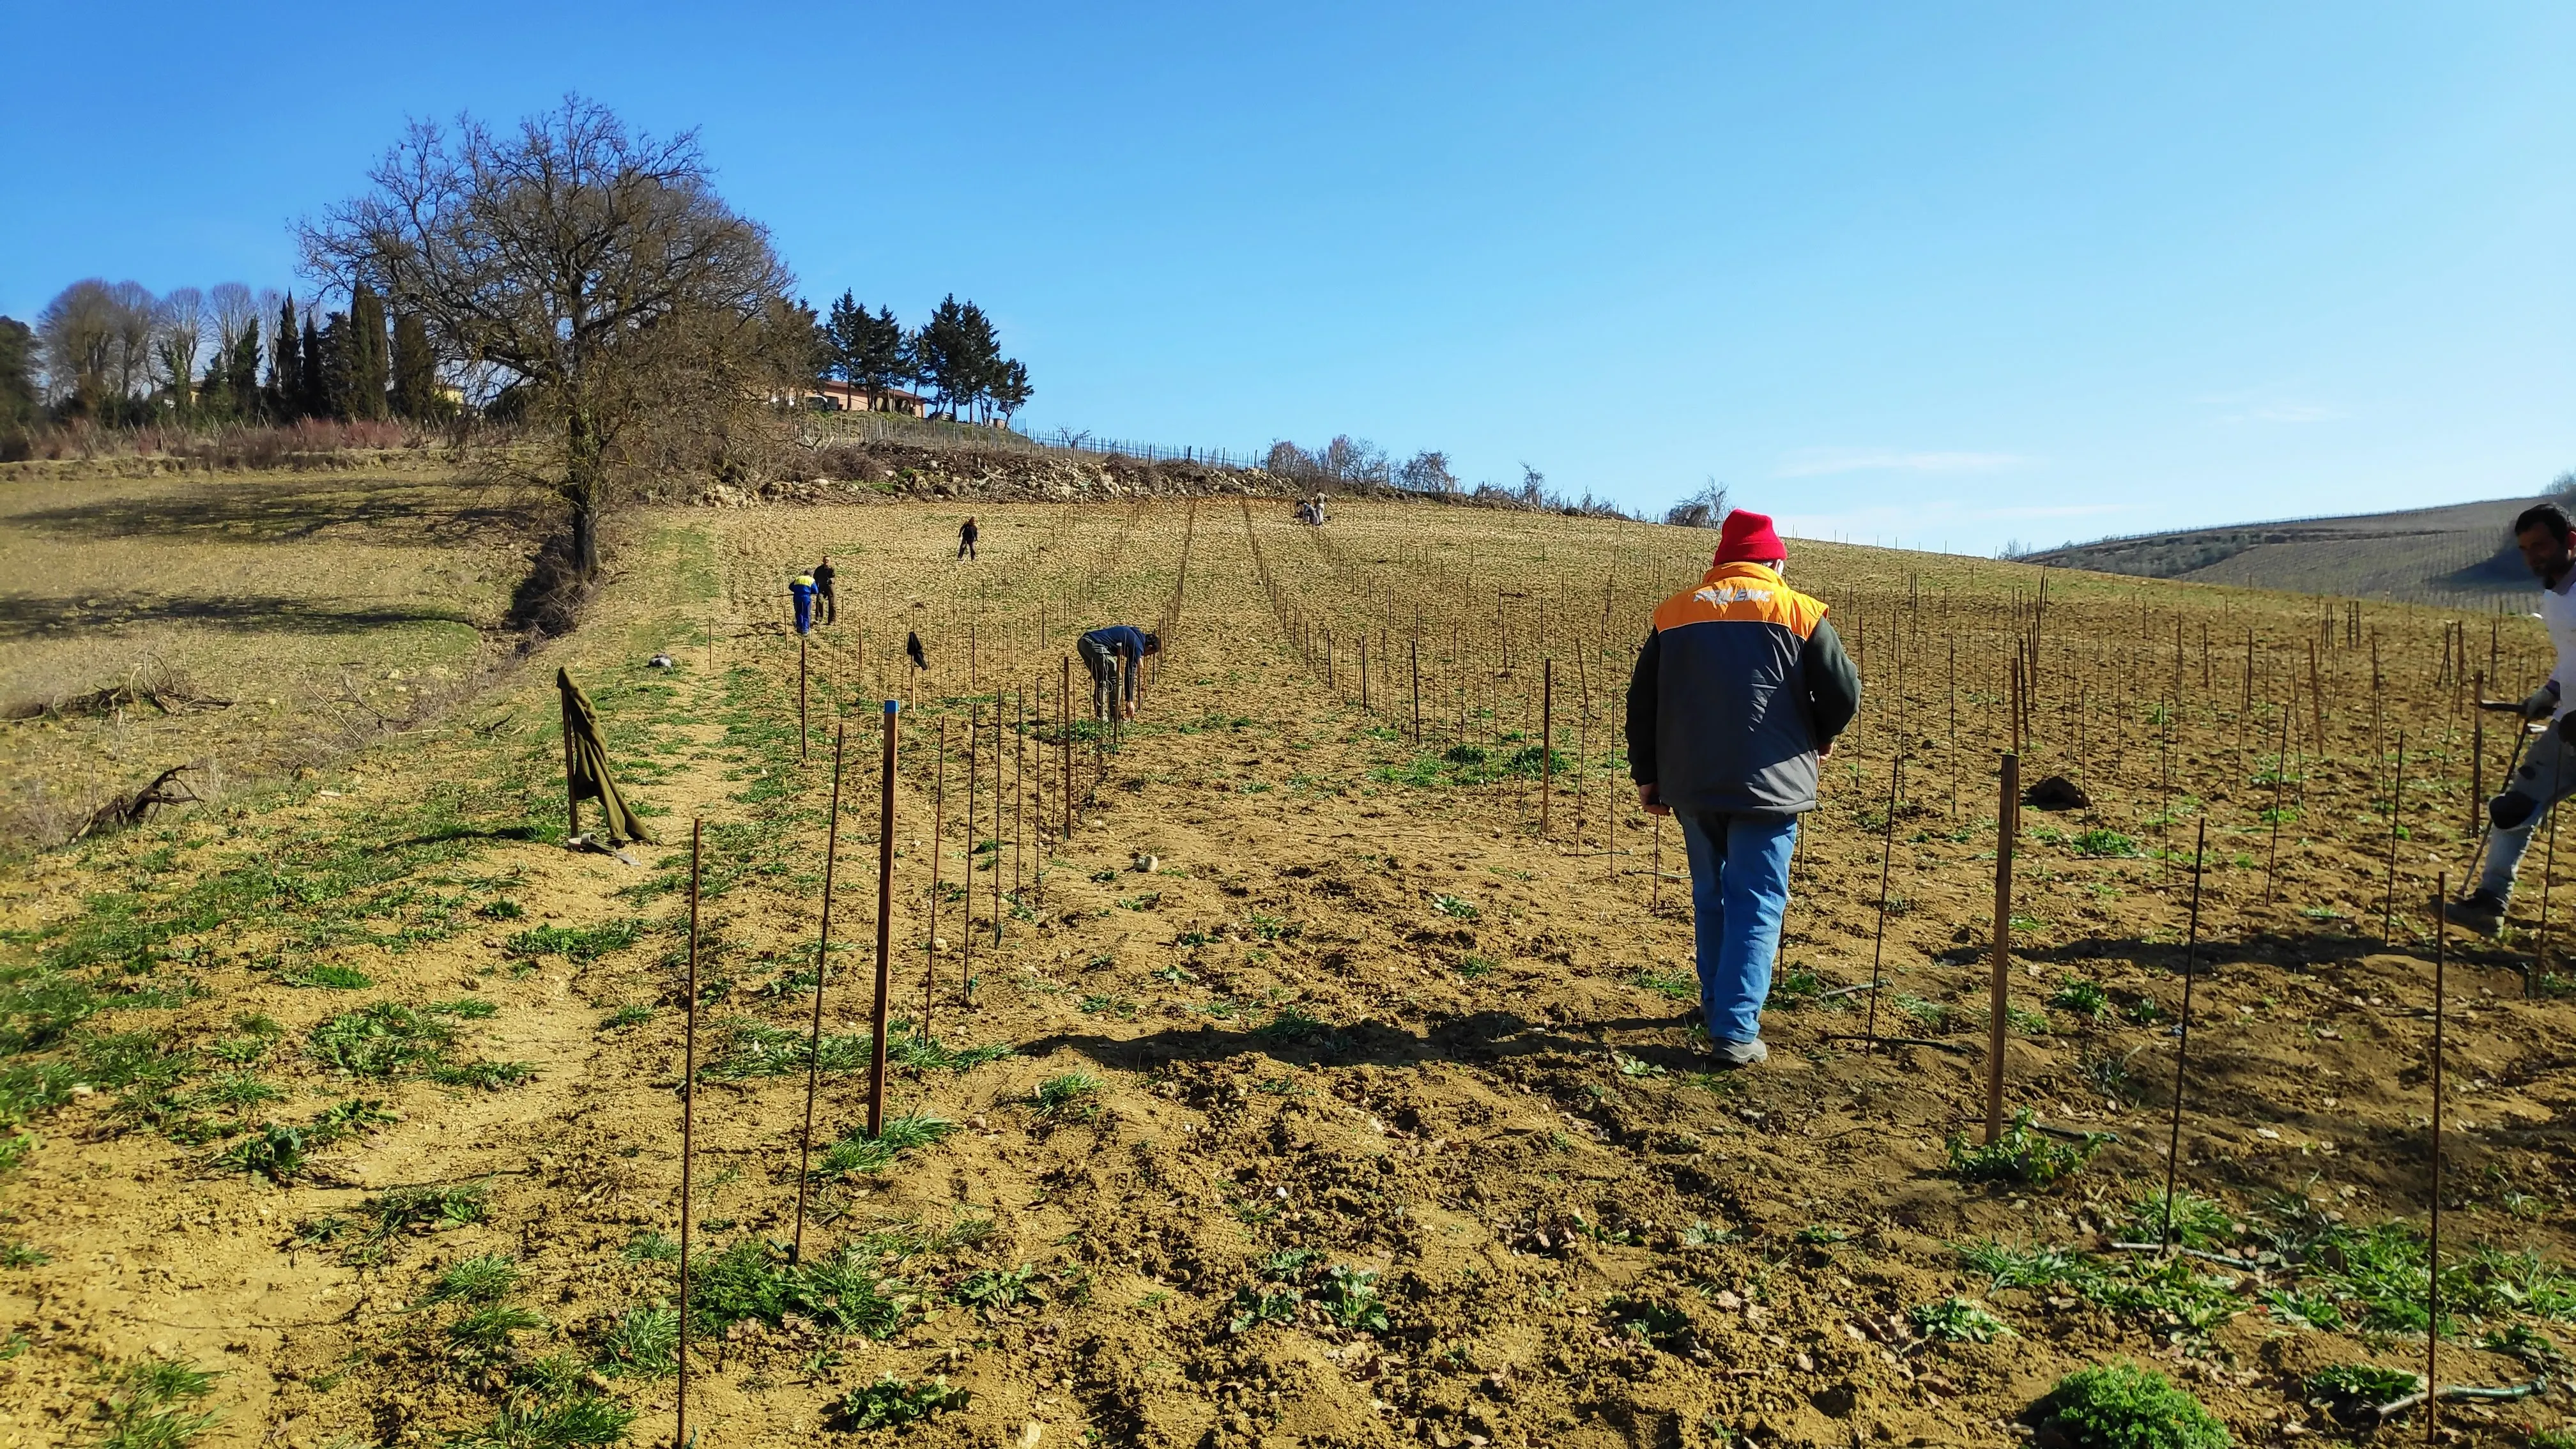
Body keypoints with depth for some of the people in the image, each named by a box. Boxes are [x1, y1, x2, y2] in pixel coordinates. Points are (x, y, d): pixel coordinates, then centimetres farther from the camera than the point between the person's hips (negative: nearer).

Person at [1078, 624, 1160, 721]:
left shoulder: (1134, 633, 23)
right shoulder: (1138, 645, -1)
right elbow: (1130, 674, 1)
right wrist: (1130, 700, 6)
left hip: (1082, 642, 10)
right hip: (1095, 644, -10)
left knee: (1101, 681, 18)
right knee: (1115, 679, 1)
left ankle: (1101, 717, 17)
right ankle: (1116, 719, 4)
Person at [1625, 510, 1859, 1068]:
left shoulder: (1674, 612, 9)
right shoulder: (1797, 612, 1)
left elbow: (1641, 701, 9)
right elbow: (1844, 693, -3)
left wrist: (1647, 775, 16)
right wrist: (1818, 739, 16)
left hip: (1691, 786, 4)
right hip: (1768, 785, -3)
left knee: (1710, 897, 19)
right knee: (1756, 906, 0)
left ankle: (1717, 1003, 29)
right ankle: (1735, 1032, -6)